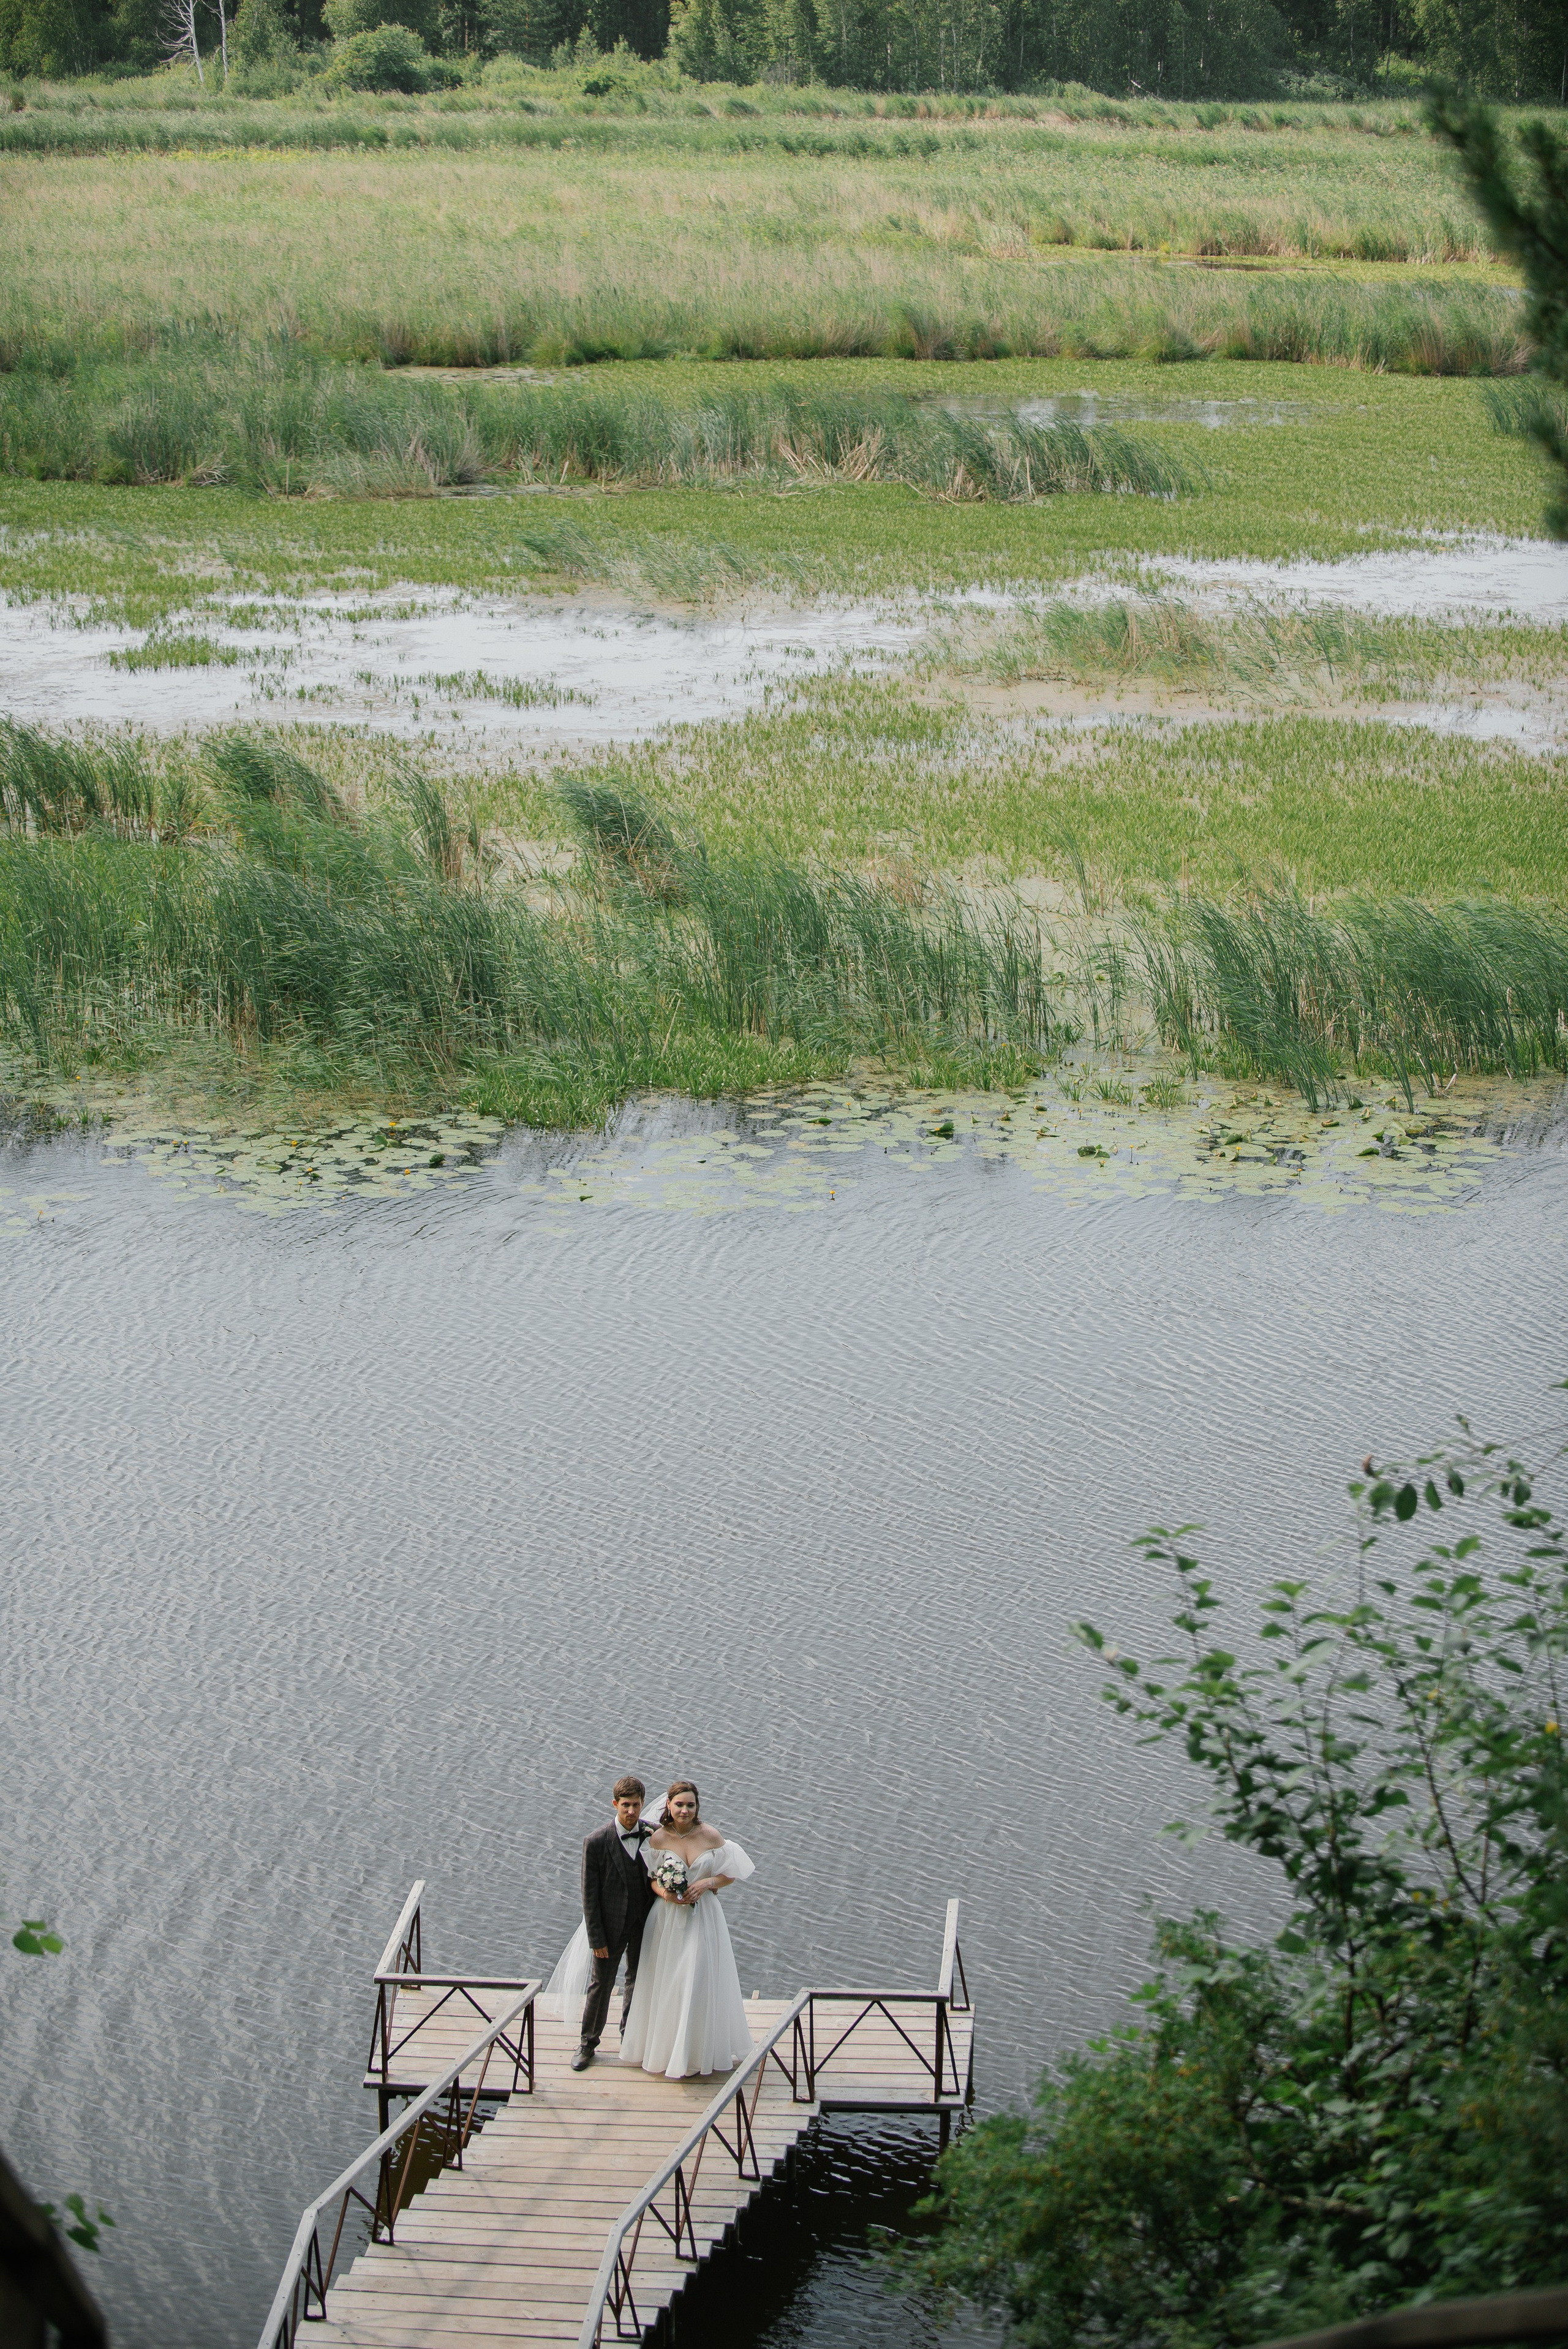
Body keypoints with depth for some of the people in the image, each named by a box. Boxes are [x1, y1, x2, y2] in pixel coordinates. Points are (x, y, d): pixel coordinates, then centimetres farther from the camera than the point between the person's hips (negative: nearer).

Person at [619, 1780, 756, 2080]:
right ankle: (664, 2047, 22)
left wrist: (707, 1882, -16)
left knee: (698, 1983, 0)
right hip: (667, 1918, 1)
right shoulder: (658, 1838, -5)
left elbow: (730, 1874, 2)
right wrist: (664, 1893, -18)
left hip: (703, 1917, -1)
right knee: (666, 1983, 7)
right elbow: (650, 1878, 2)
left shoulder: (711, 1836, -7)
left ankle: (697, 2052, 13)